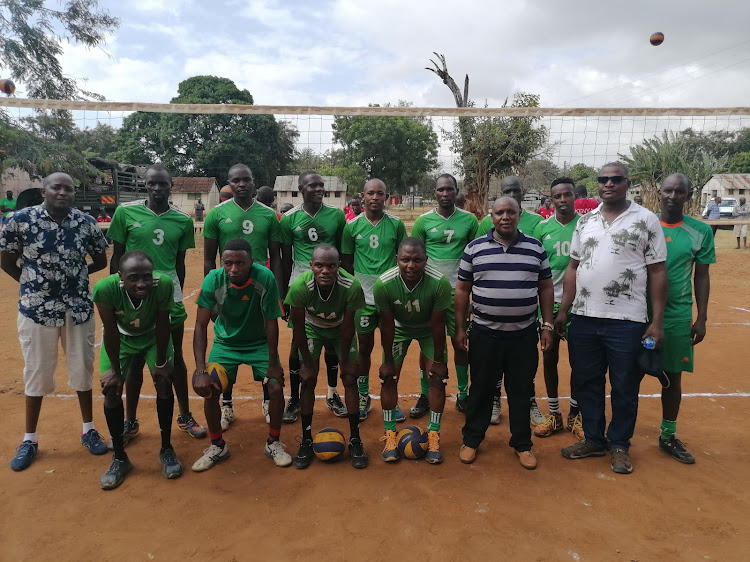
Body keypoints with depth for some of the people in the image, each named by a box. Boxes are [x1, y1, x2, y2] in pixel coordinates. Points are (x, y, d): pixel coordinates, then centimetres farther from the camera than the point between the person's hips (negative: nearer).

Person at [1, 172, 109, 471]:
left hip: (78, 307, 2)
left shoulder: (87, 223, -4)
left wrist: (69, 276, 3)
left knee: (83, 368, 11)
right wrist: (34, 283, 1)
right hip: (37, 308, -1)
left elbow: (101, 262, 8)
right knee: (37, 371, 9)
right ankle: (30, 439, 26)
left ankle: (88, 429, 28)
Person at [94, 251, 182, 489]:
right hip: (121, 337, 1)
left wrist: (161, 363, -13)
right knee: (111, 388, -6)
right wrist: (115, 369, -14)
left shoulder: (164, 285, -39)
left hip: (153, 335, 0)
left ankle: (166, 450, 10)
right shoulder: (105, 289, -39)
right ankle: (119, 457, 13)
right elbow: (111, 331, -24)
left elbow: (162, 326, -23)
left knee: (164, 382, -9)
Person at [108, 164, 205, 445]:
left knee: (175, 358, 11)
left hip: (169, 296, 1)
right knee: (135, 360, 11)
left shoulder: (182, 220, 0)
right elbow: (116, 256, 2)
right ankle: (130, 421, 27)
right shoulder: (126, 212, -4)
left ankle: (185, 416, 26)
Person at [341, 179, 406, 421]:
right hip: (363, 296, 0)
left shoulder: (396, 224, 0)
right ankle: (363, 397, 25)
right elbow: (346, 263, 7)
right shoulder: (352, 226, 0)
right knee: (365, 347, 9)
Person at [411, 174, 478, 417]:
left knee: (461, 343, 8)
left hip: (458, 291, 1)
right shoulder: (423, 220, 0)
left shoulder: (469, 220, 2)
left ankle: (463, 395, 24)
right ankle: (425, 396, 20)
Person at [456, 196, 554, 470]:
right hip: (485, 333, -1)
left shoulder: (535, 248, 4)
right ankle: (471, 439, 27)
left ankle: (522, 444, 28)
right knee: (481, 389, 10)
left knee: (521, 391, 11)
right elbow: (462, 290, 4)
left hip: (524, 334, 1)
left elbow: (545, 288, 9)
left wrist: (547, 325, 4)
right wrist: (460, 327, 2)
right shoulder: (474, 248, 0)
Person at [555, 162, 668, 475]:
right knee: (586, 383, 13)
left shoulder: (646, 220, -2)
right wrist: (563, 311, 8)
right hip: (583, 319, 4)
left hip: (627, 321, -4)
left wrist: (657, 322, -7)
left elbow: (657, 272, -3)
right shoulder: (585, 221, 9)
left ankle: (619, 445, 27)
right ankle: (594, 440, 31)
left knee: (624, 388, 8)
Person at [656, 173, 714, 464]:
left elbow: (701, 277, 5)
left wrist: (701, 318, 2)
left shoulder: (701, 231, 1)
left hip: (678, 316, 1)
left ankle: (668, 436, 28)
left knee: (673, 375, 12)